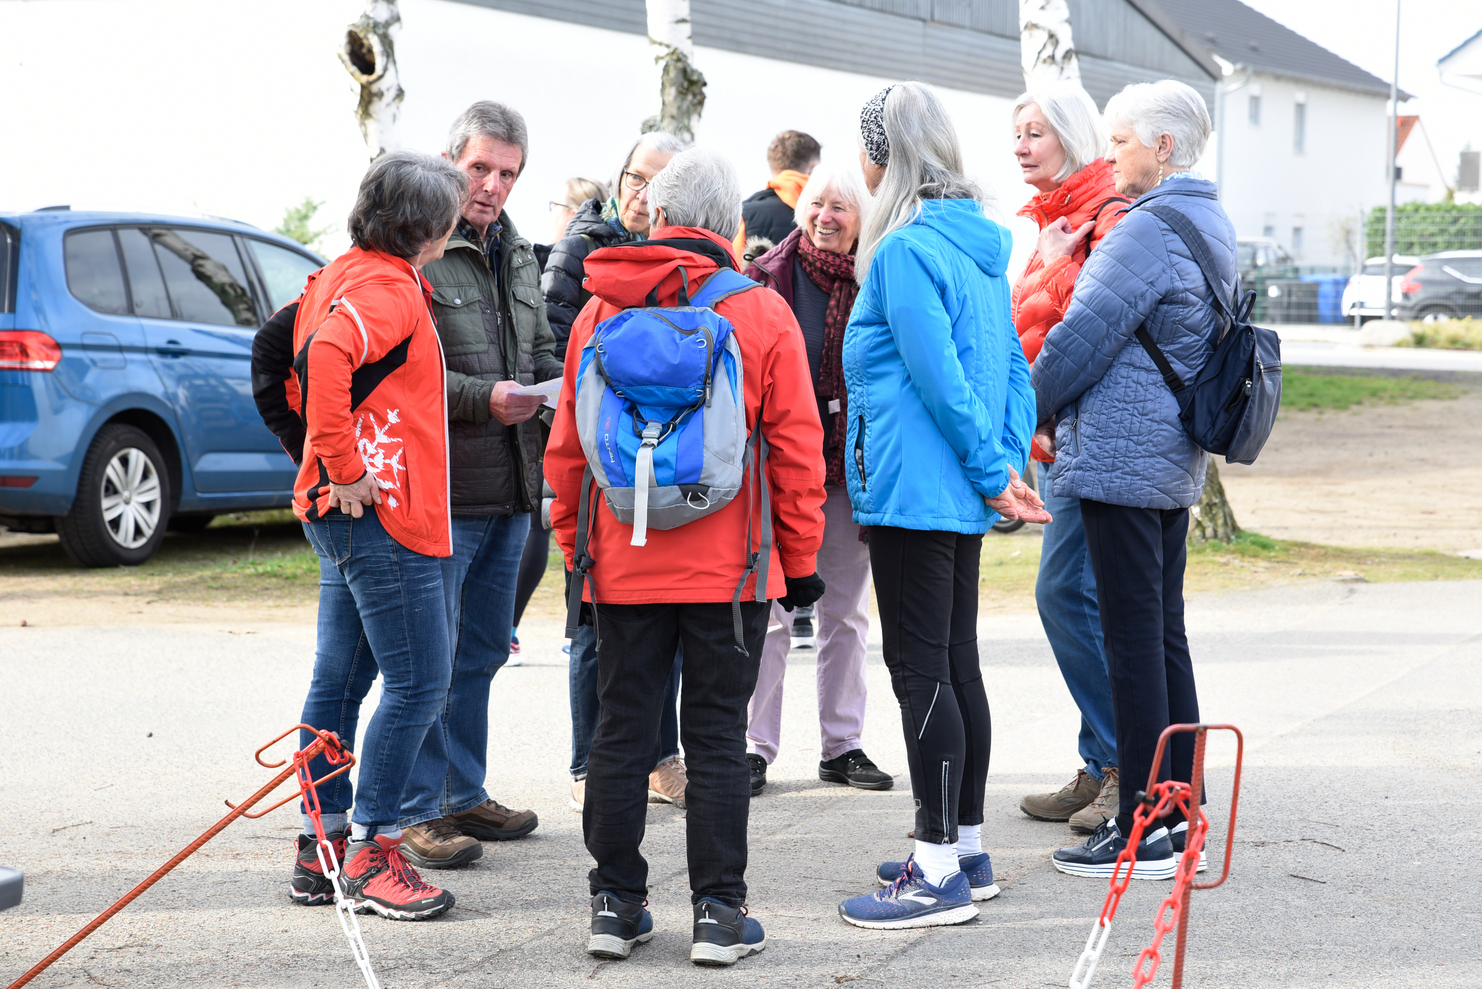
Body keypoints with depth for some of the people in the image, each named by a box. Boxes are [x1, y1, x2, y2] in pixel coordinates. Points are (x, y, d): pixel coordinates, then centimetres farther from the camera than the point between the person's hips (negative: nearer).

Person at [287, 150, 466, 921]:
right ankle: (371, 855, -3)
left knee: (340, 679, 12)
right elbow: (326, 358, -32)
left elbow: (307, 358, 28)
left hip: (348, 514, 11)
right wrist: (345, 468, -25)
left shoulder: (346, 276, 17)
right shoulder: (386, 289, -15)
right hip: (382, 513, -11)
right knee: (418, 683, -7)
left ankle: (323, 846, 18)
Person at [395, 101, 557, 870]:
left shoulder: (515, 254, 17)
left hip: (510, 491, 8)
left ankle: (465, 795, 27)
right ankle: (420, 813, 4)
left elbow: (539, 351, 26)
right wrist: (480, 397, -23)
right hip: (441, 493, -8)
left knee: (483, 651, 16)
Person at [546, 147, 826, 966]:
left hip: (622, 567, 2)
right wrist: (800, 559, 6)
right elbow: (796, 451, -3)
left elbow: (566, 448, 7)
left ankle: (616, 904, 15)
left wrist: (574, 546, 16)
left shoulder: (600, 314, 3)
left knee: (621, 734, 9)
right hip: (728, 571, -2)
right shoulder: (762, 316, -4)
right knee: (716, 739, 3)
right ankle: (718, 912, 5)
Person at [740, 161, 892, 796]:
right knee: (769, 611, -1)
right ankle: (755, 748, 6)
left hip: (850, 464, 3)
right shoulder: (769, 277, -1)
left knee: (847, 611, 11)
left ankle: (842, 744, 20)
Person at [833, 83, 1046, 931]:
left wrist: (993, 474, -13)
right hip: (962, 495, 9)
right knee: (957, 665, 15)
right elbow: (1013, 367, 12)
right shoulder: (980, 243, 13)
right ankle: (967, 851, 23)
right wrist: (1010, 465, 7)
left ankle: (940, 875, -4)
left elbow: (940, 377, -20)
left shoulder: (904, 250, -16)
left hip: (912, 492, -9)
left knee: (921, 671, -6)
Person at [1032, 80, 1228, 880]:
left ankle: (1144, 832, -1)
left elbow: (1083, 337, -17)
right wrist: (1067, 417, 19)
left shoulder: (1147, 230, -17)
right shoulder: (1210, 226, 15)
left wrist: (1035, 410, 0)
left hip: (1121, 461, -10)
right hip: (1176, 462, 10)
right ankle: (1177, 811, 20)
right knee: (1164, 635, 14)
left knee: (1133, 641, -5)